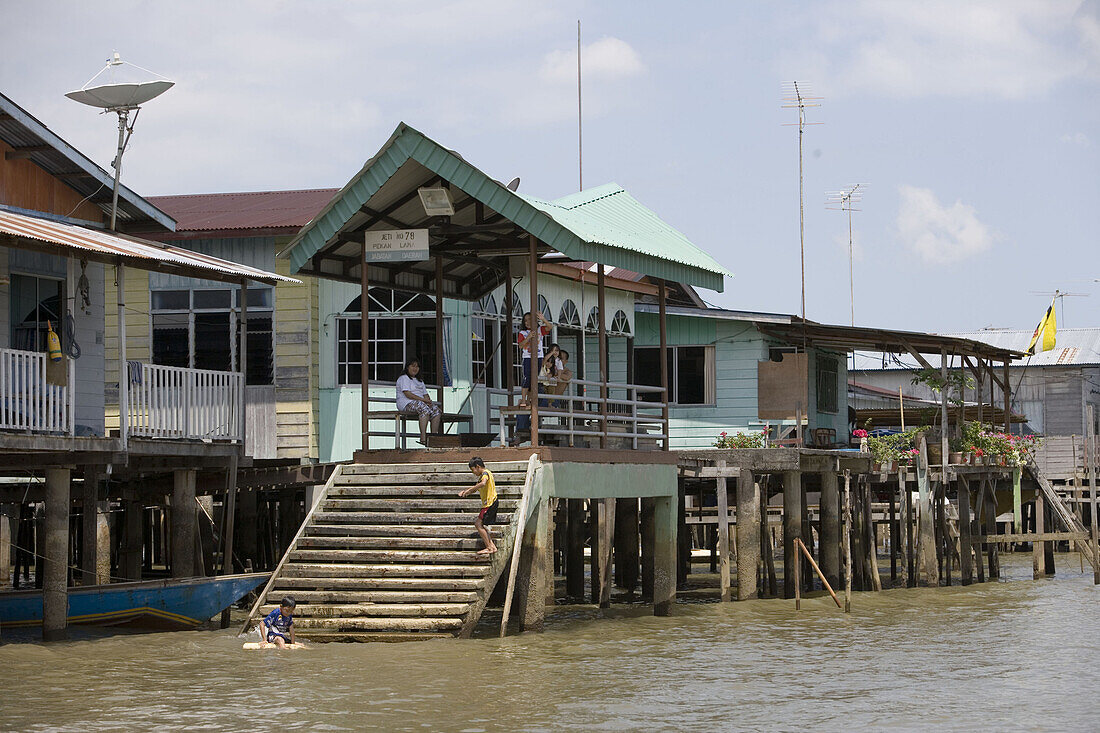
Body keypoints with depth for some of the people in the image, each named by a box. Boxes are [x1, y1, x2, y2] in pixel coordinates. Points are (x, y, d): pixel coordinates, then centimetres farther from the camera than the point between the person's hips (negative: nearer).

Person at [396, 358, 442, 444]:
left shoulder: (419, 381, 28)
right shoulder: (404, 378, 1)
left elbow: (425, 394, 20)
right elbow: (408, 394, -12)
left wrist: (428, 401, -5)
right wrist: (423, 399, -18)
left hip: (421, 402, 8)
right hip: (407, 404, -8)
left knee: (436, 409, -17)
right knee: (424, 408, -36)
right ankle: (423, 437, -43)